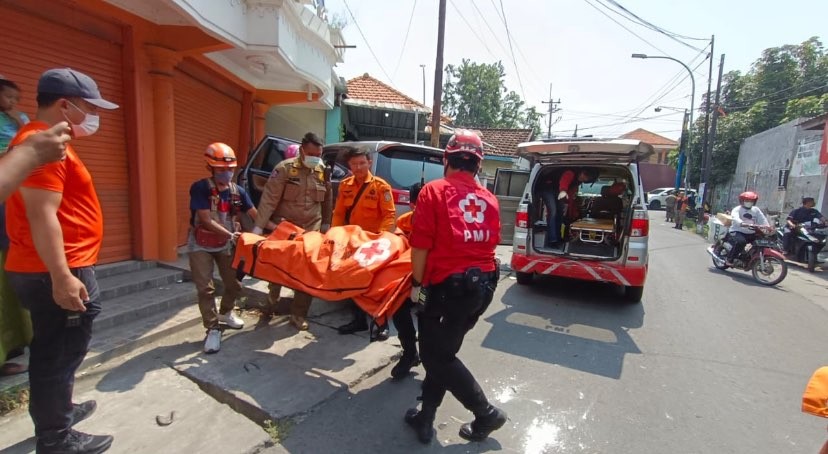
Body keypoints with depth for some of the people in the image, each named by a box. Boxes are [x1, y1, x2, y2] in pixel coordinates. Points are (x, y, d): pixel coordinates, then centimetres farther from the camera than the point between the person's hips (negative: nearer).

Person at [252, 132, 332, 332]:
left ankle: (298, 315, 15)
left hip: (311, 230, 3)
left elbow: (327, 200, 15)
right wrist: (258, 227, -21)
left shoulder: (323, 172, 3)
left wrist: (325, 224, 14)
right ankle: (272, 302, 39)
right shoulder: (285, 168, -10)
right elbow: (269, 199, -15)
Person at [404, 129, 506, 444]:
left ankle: (486, 413, 22)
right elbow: (491, 242, 13)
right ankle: (425, 419, 29)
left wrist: (417, 283, -1)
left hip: (448, 285, -7)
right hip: (483, 284, 7)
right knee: (442, 351, 19)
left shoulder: (434, 191, -8)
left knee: (436, 356, 11)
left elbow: (421, 244, -12)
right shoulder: (489, 199, 8)